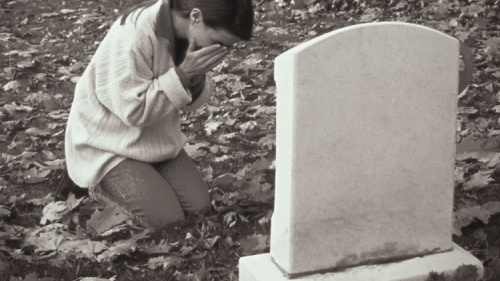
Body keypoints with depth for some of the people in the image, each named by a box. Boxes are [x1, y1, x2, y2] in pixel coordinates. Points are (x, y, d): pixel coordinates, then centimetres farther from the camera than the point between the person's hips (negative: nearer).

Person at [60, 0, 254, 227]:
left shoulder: (191, 34, -8)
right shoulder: (133, 36, -31)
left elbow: (190, 102, -1)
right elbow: (134, 111, -28)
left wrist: (196, 78, -23)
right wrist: (182, 75, -31)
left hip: (156, 139, 7)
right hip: (109, 144, -7)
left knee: (200, 209, -6)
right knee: (168, 221, -15)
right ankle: (102, 184, 8)